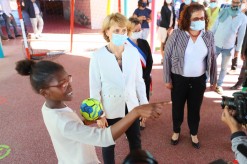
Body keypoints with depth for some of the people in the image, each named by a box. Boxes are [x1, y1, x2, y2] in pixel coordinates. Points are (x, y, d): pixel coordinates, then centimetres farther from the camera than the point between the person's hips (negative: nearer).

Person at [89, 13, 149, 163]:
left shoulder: (133, 52, -10)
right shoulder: (98, 57, -16)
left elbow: (139, 81, 0)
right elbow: (95, 88, -10)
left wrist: (144, 104, 4)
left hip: (131, 106, 3)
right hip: (110, 109, -2)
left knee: (136, 141, 23)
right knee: (109, 143, 19)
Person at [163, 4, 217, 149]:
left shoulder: (209, 36, -4)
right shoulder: (177, 34, -14)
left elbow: (213, 59, 5)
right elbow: (167, 57, -8)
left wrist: (214, 80, 9)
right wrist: (167, 79, -6)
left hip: (199, 80, 2)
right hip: (179, 79, -2)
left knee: (195, 109, 17)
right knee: (177, 108, 16)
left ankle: (194, 134, 42)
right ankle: (176, 131, 42)